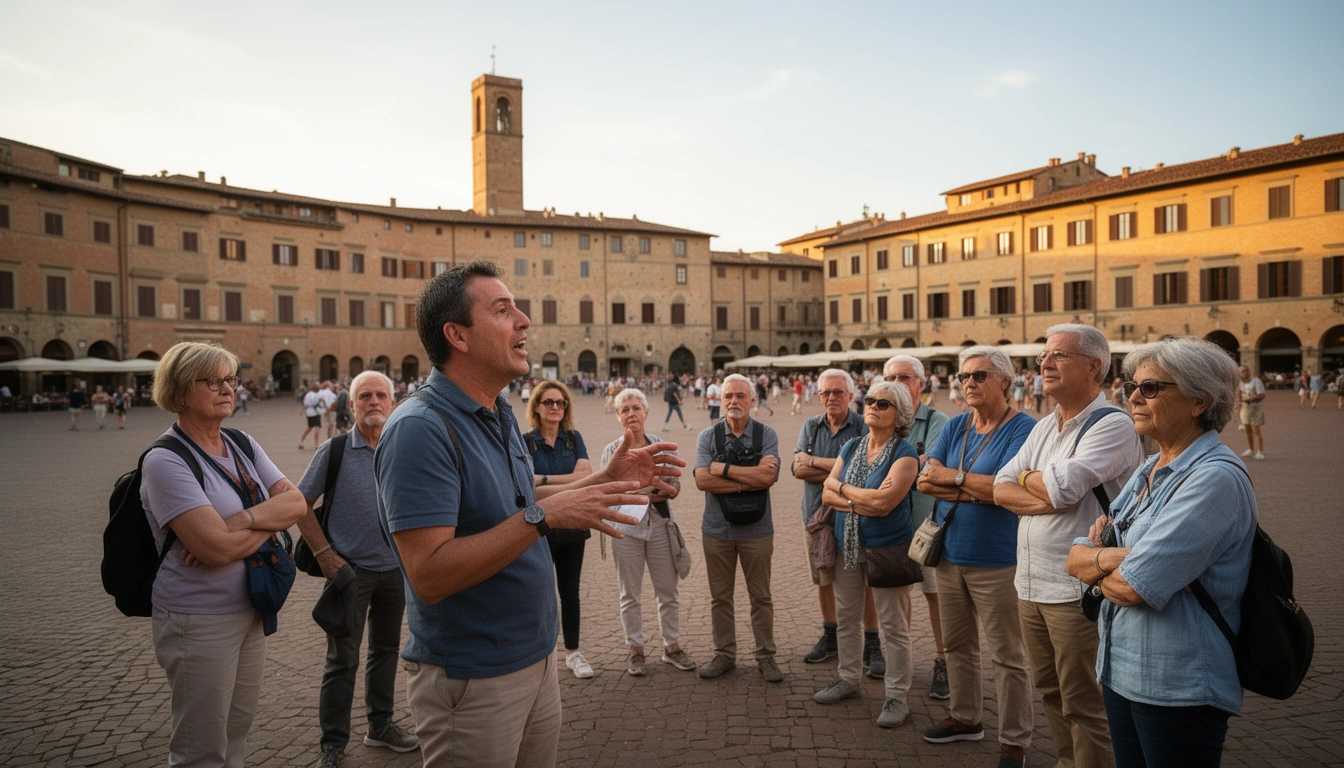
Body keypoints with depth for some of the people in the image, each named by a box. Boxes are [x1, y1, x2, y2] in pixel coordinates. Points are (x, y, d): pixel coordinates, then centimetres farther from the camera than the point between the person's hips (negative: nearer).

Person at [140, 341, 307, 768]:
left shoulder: (243, 445, 6)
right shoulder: (165, 461, -16)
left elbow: (296, 502, -4)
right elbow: (219, 548, -25)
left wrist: (244, 519, -19)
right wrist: (270, 521, -10)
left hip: (251, 612, 7)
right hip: (200, 620, -7)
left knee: (237, 733, 19)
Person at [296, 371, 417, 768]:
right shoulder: (334, 450, -8)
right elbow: (301, 504, -5)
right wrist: (324, 552, -10)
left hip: (396, 568, 4)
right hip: (350, 568, -3)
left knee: (386, 650, 16)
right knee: (342, 660, 4)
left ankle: (381, 724, 33)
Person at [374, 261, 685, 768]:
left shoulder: (500, 415, 7)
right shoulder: (420, 429, -23)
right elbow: (429, 577, -28)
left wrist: (605, 479, 4)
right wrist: (543, 515, -32)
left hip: (538, 659, 8)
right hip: (471, 681, -8)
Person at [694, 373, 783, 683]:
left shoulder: (766, 435, -4)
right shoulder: (708, 436, 0)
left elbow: (768, 476, -20)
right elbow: (702, 479, -14)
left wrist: (724, 468, -16)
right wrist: (748, 480, -18)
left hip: (756, 529, -1)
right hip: (717, 528, 2)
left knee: (761, 596, 9)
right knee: (720, 597, 12)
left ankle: (765, 656, 23)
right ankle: (724, 654, 27)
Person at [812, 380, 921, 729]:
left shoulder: (904, 453, -11)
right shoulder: (851, 447, 8)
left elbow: (884, 503, -23)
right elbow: (827, 494, 0)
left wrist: (843, 488, -10)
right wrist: (864, 500, -16)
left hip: (887, 547, -6)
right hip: (847, 545, 6)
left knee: (893, 625, 2)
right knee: (846, 617, 16)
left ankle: (897, 696, 14)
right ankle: (848, 679, 33)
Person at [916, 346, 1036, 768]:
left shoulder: (1022, 428, -12)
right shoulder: (955, 426, 7)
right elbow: (925, 481, -1)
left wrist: (954, 476, -13)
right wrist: (978, 491, -14)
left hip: (996, 560, -6)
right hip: (950, 554, 6)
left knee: (1007, 656, 4)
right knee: (957, 644, 18)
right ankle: (965, 717, 35)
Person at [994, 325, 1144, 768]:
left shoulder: (1113, 425, -12)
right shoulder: (1044, 427, 12)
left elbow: (1062, 486, -24)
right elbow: (1001, 490, 5)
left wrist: (1026, 477, -3)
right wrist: (1045, 498, -14)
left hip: (1079, 591, -8)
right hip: (1031, 585, 8)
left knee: (1084, 707, 4)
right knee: (1051, 694, 20)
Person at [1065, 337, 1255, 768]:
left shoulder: (1217, 478, -19)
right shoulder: (1148, 472, 8)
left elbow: (1133, 585, -26)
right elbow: (1075, 559, 5)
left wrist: (1096, 563, -6)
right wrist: (1111, 558, -16)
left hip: (1178, 689, -8)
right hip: (1120, 670, 8)